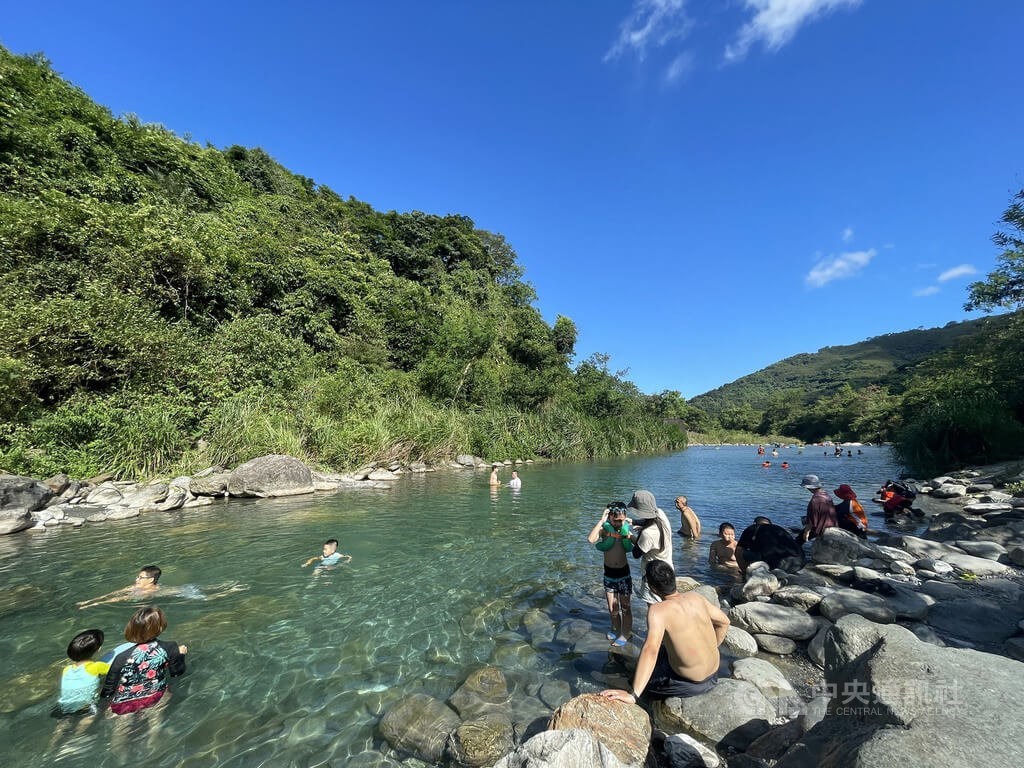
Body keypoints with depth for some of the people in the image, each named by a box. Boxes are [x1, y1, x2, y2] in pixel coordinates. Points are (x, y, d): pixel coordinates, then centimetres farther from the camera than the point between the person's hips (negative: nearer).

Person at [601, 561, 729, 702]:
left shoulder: (658, 610, -25)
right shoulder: (695, 597, -6)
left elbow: (650, 650, -37)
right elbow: (724, 622, 9)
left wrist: (632, 695, -39)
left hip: (691, 683, -6)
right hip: (714, 674, 6)